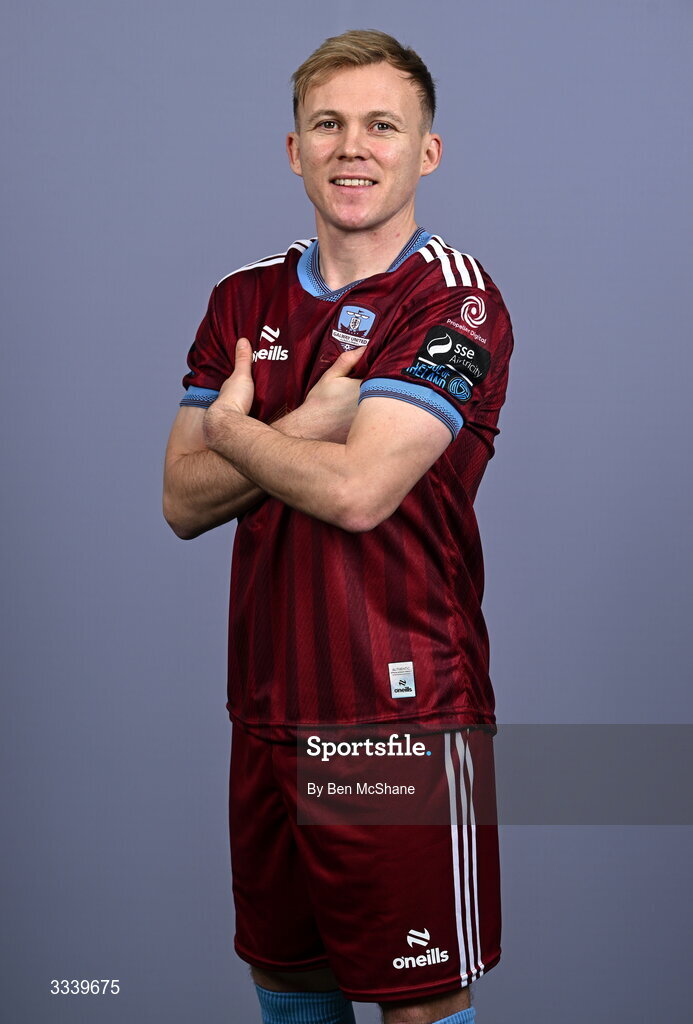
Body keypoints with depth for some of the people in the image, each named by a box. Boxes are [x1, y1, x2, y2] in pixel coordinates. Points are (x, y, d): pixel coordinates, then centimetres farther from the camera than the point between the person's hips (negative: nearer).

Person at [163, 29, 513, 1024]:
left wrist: (235, 429, -3)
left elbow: (358, 492, -20)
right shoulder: (244, 301, 10)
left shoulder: (454, 298, -9)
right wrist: (303, 429, -12)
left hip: (406, 715, -6)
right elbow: (184, 502, 4)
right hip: (268, 708, 6)